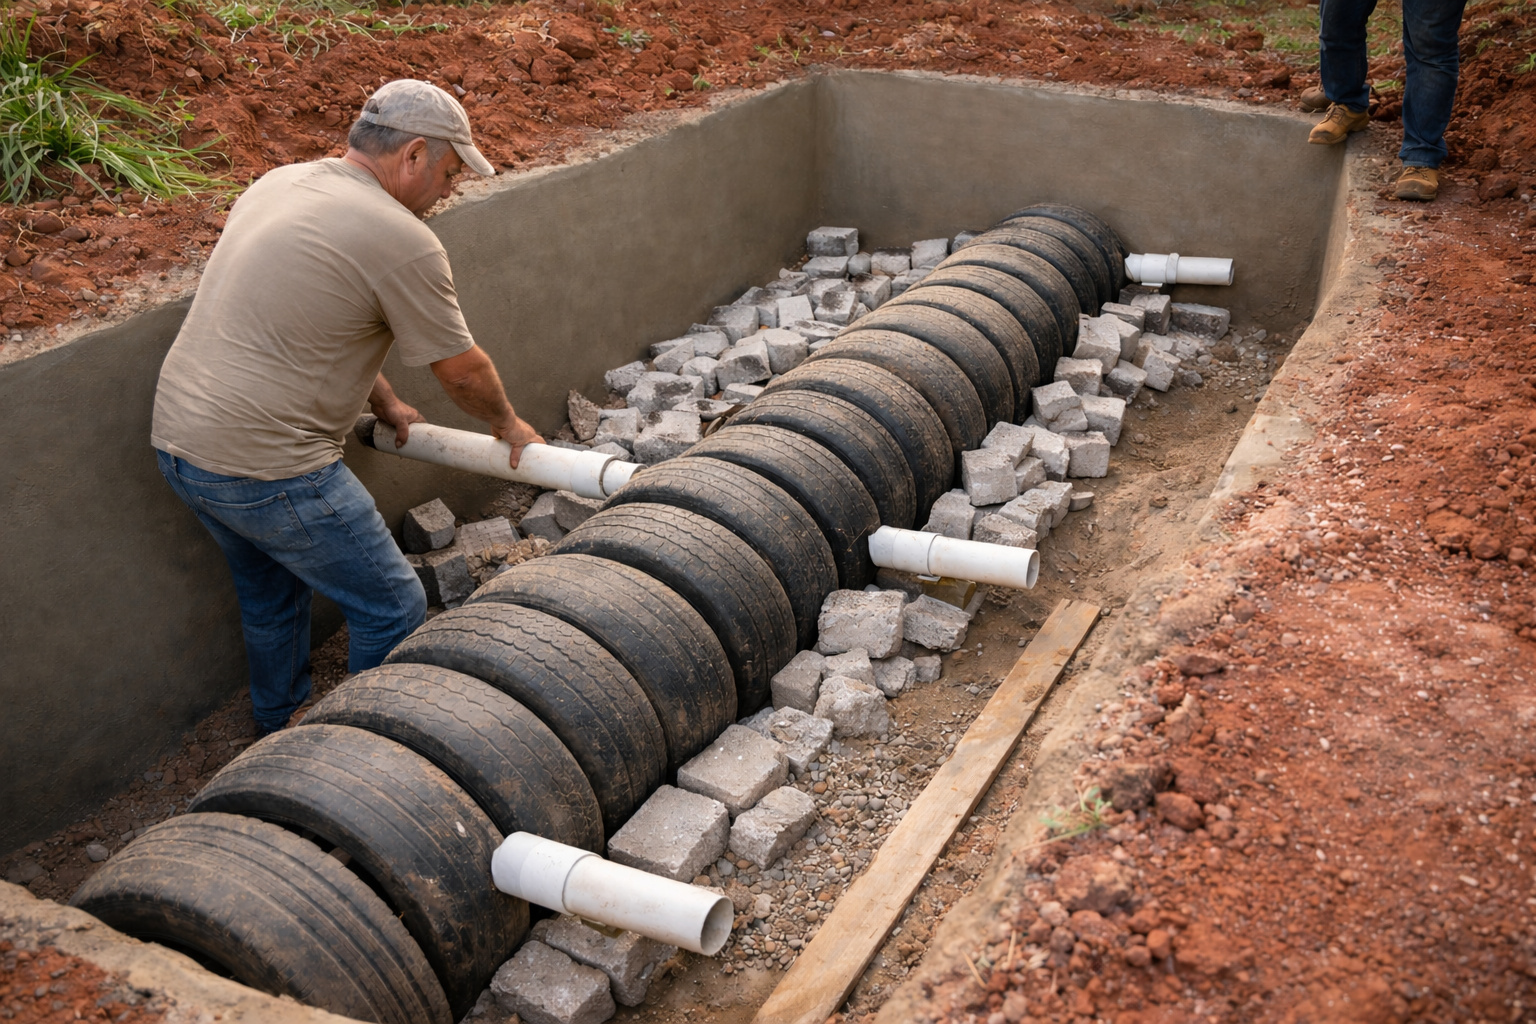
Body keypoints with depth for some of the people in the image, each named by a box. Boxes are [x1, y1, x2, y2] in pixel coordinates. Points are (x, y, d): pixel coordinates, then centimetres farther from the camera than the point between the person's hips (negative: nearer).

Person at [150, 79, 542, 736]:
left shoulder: (277, 183, 11)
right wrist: (508, 424, 14)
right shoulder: (402, 240, -16)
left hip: (177, 437, 10)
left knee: (270, 594, 28)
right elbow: (461, 370, -6)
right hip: (265, 467, -10)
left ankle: (278, 733, 47)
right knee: (392, 610, 5)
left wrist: (385, 404, 27)